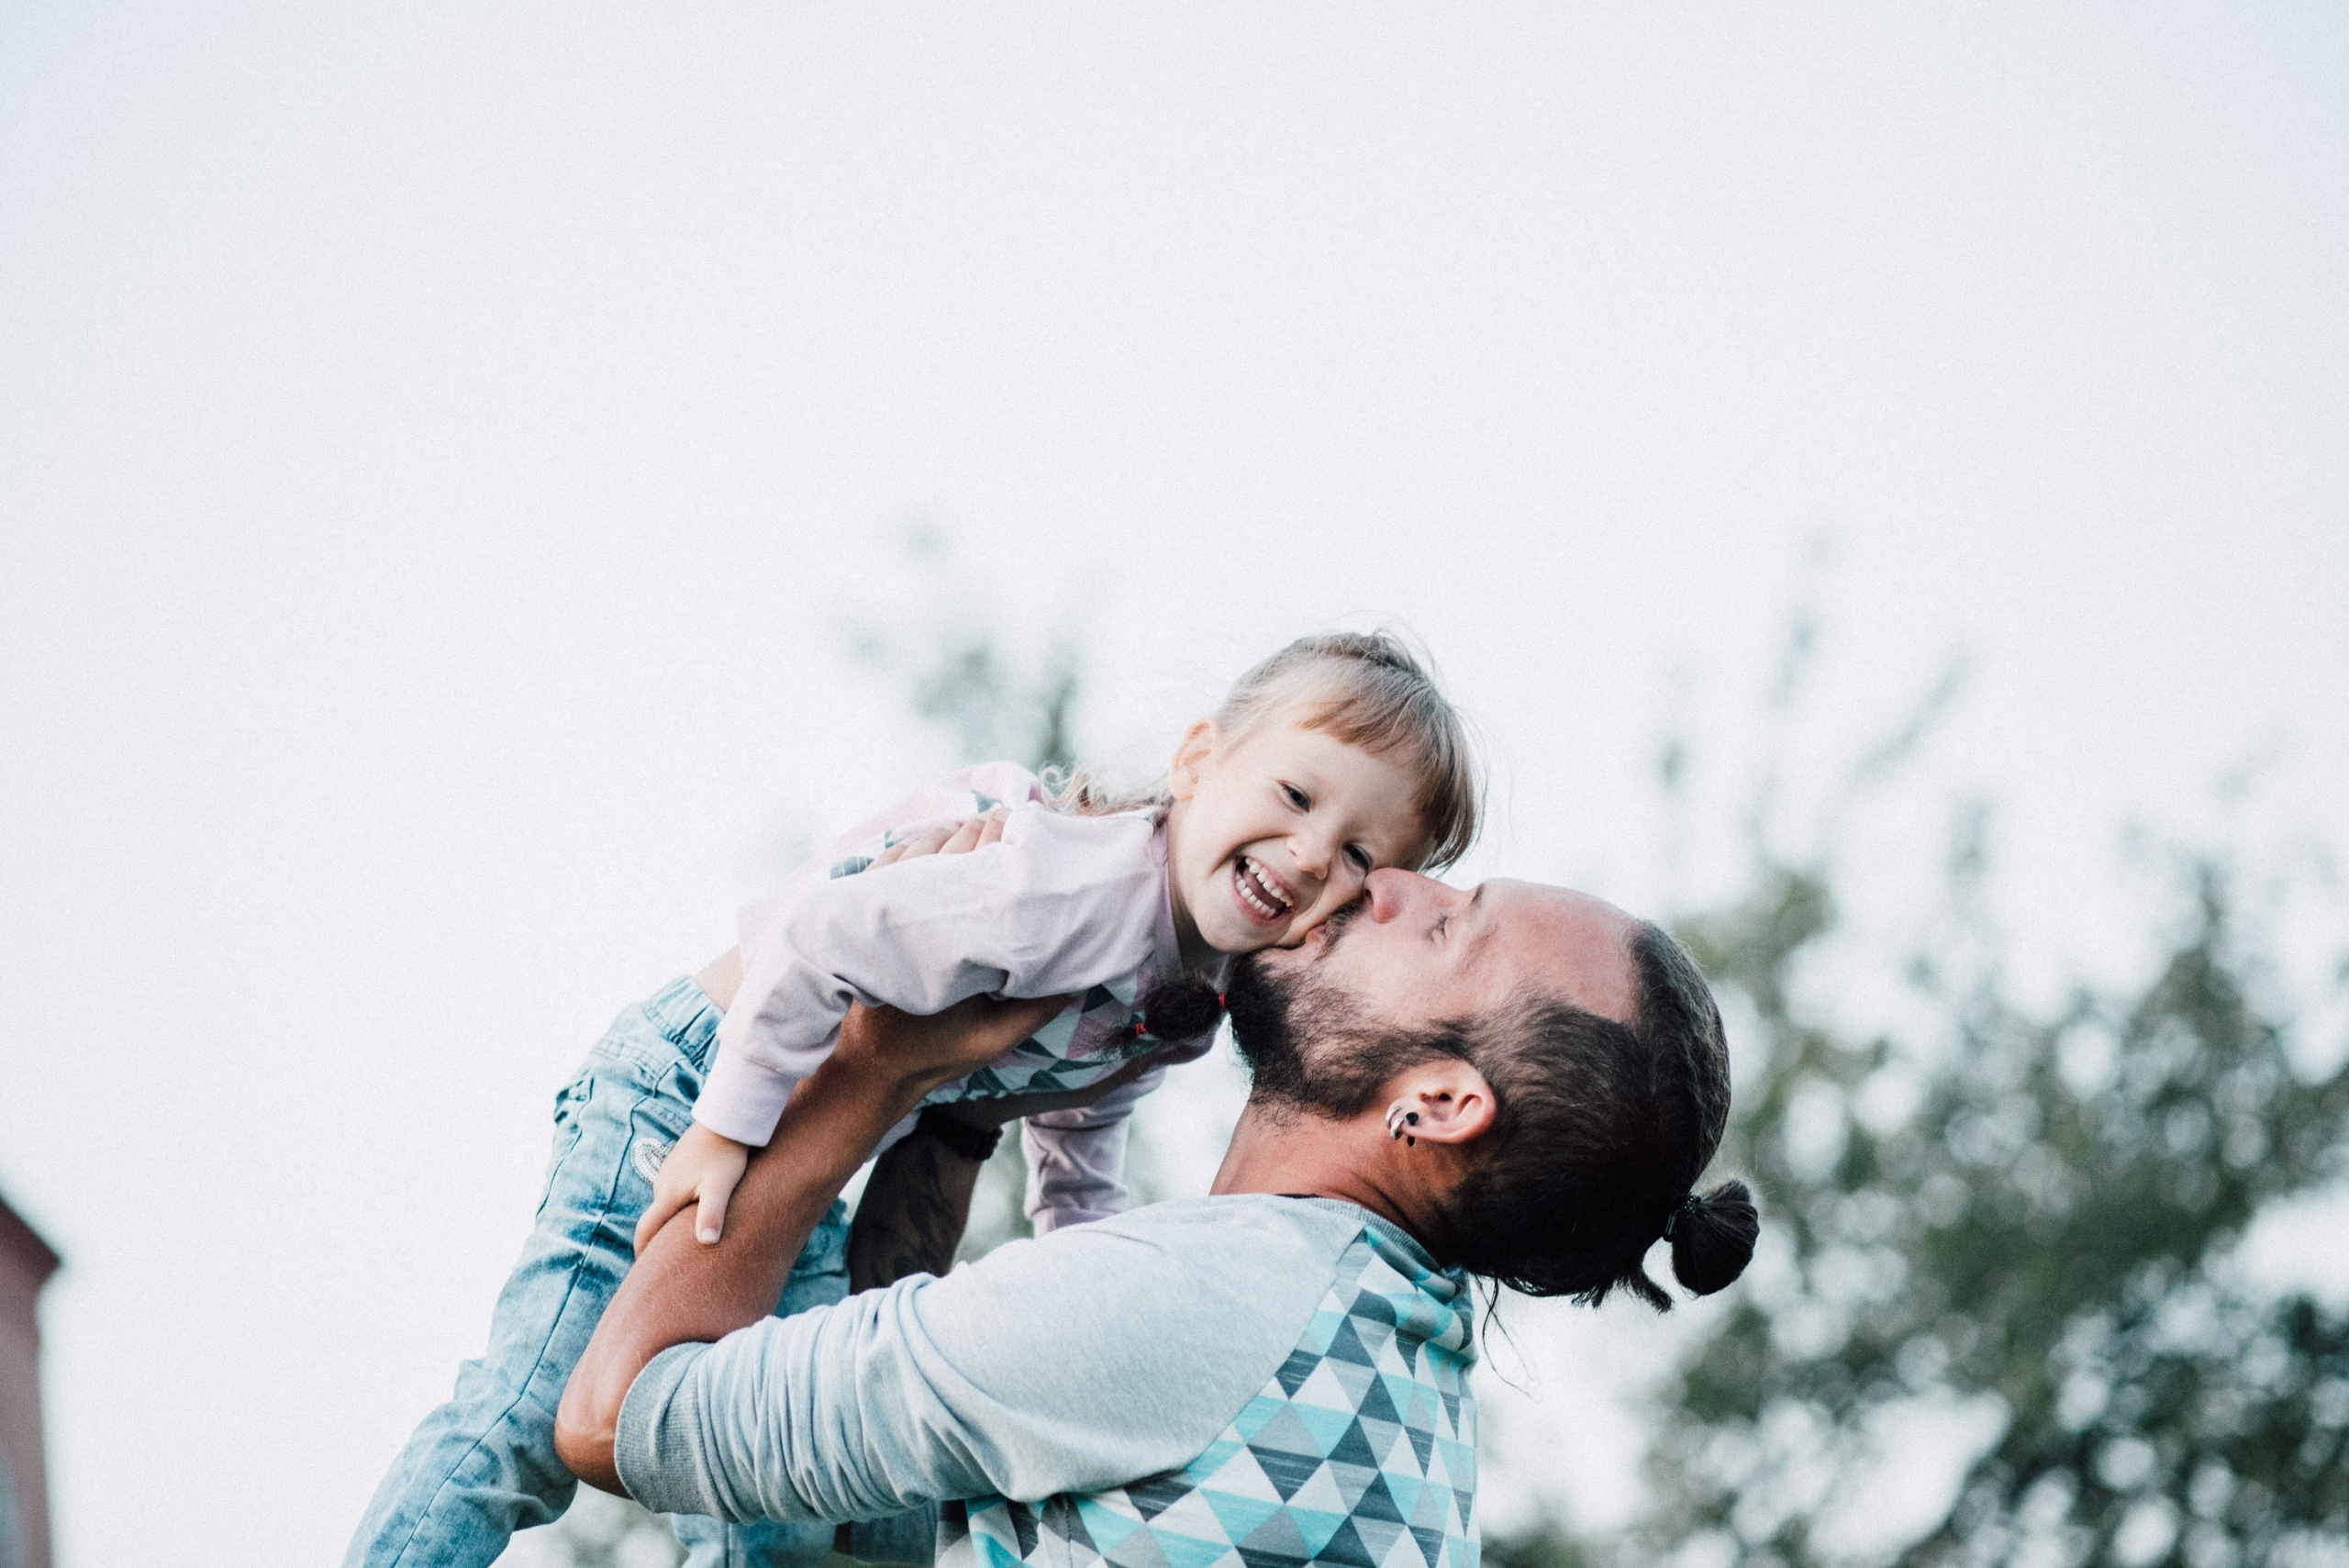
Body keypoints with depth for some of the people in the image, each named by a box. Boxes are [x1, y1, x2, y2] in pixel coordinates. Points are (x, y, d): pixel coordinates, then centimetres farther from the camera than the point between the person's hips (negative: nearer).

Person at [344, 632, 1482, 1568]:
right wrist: (728, 1133, -27)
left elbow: (1075, 1146, 15)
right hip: (693, 1086, -8)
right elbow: (815, 940, -34)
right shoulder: (1081, 888, -33)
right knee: (528, 1421, -9)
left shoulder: (1186, 1010, -2)